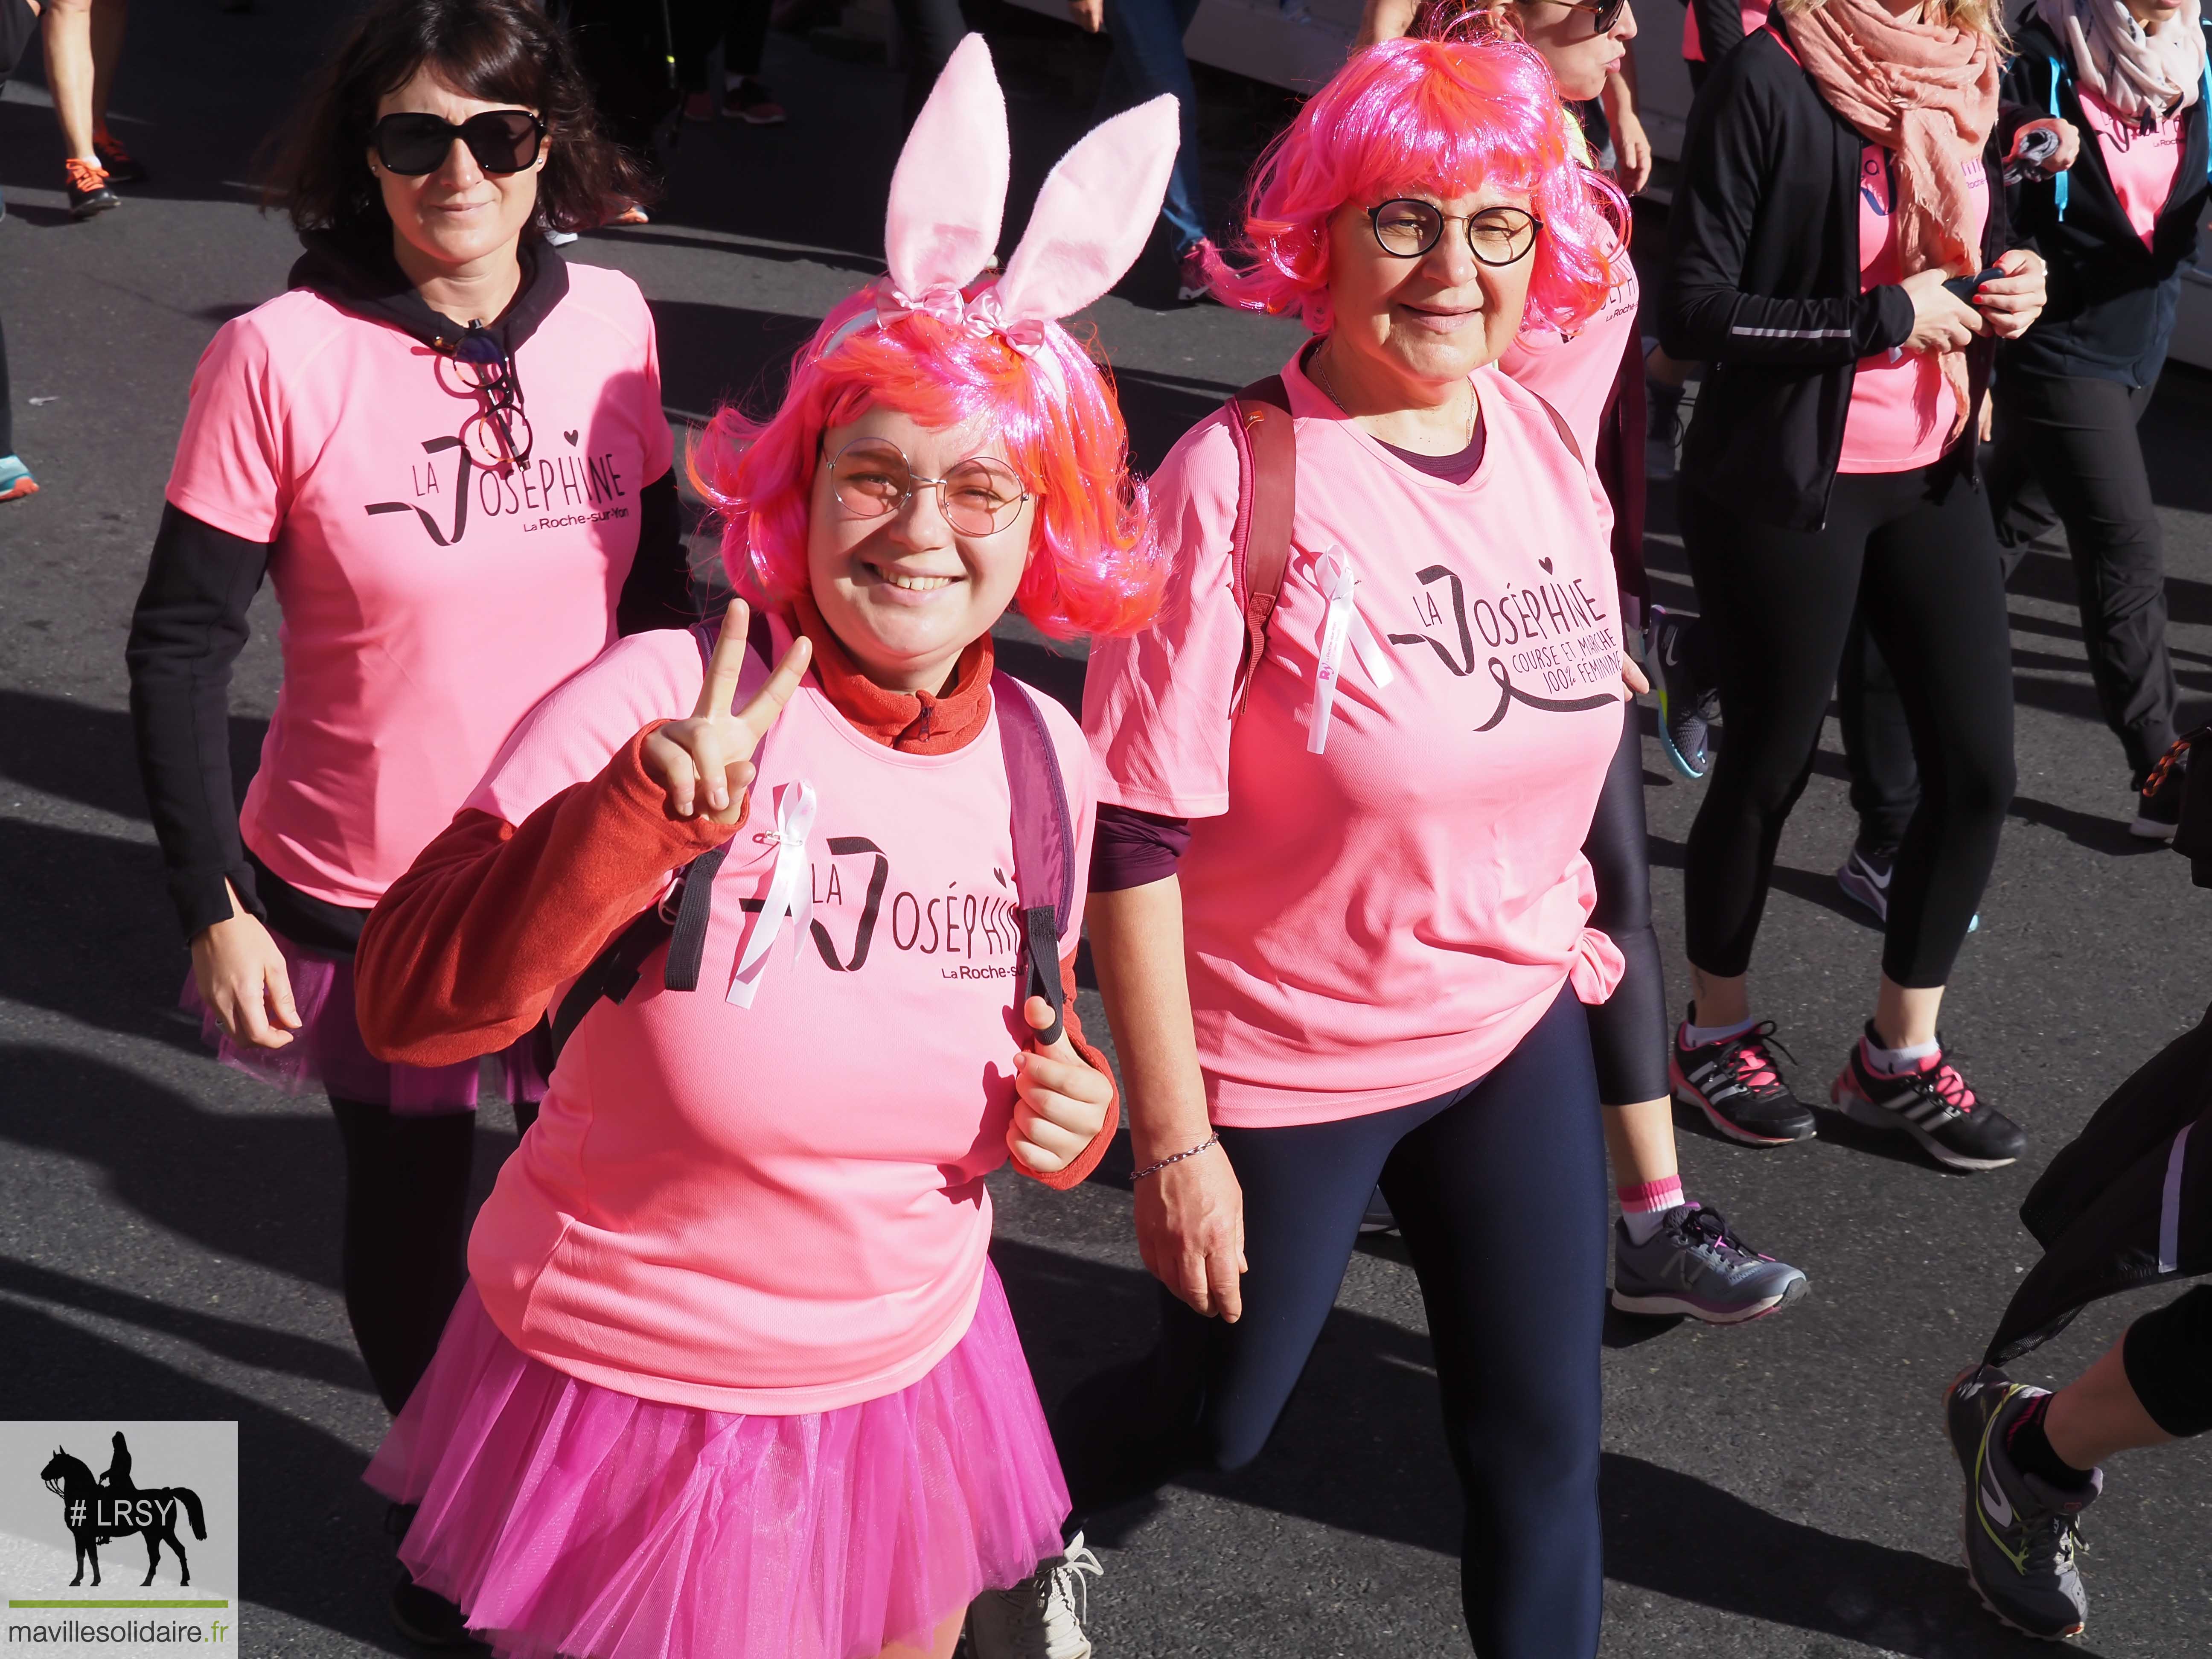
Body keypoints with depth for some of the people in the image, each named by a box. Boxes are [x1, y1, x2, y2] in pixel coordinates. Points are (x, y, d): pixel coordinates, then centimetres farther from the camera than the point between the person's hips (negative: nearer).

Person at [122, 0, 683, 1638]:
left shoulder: (612, 321, -7)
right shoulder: (283, 356, -18)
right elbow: (181, 645, -12)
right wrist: (215, 908, -13)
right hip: (365, 894, -2)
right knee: (407, 1210, 17)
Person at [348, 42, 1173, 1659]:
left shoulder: (1047, 760, -4)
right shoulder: (661, 699, -21)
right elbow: (415, 1008, -27)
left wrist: (1072, 1113, -9)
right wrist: (637, 815, -41)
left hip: (914, 1377, 5)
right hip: (633, 1397, -4)